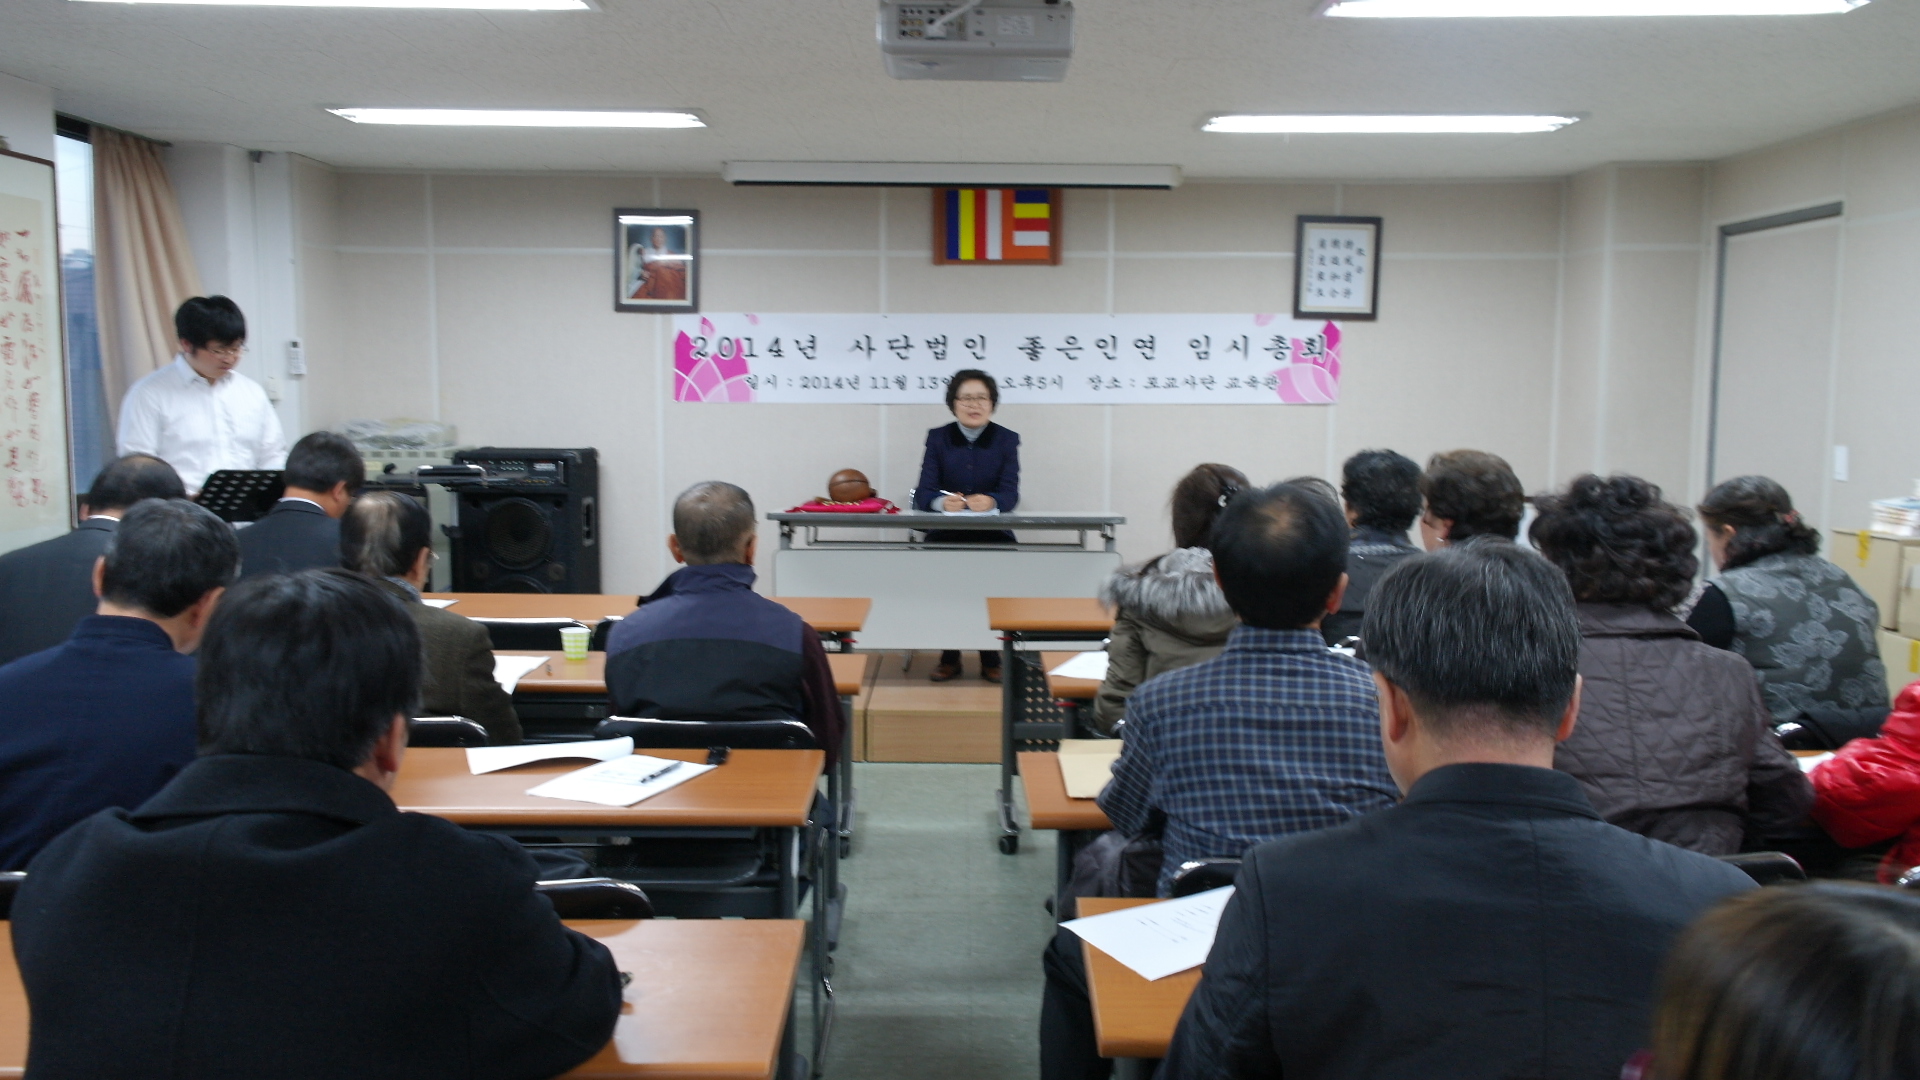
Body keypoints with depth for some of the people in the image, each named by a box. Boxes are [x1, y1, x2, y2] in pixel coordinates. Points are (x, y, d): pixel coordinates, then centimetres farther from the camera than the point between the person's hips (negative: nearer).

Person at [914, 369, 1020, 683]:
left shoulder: (1007, 440, 7)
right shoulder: (938, 438, 7)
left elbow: (1010, 494, -5)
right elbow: (923, 494, -3)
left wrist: (990, 501, -30)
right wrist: (942, 502, -28)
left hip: (993, 533, 0)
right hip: (946, 532, 0)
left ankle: (991, 658, -8)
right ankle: (949, 657, -9)